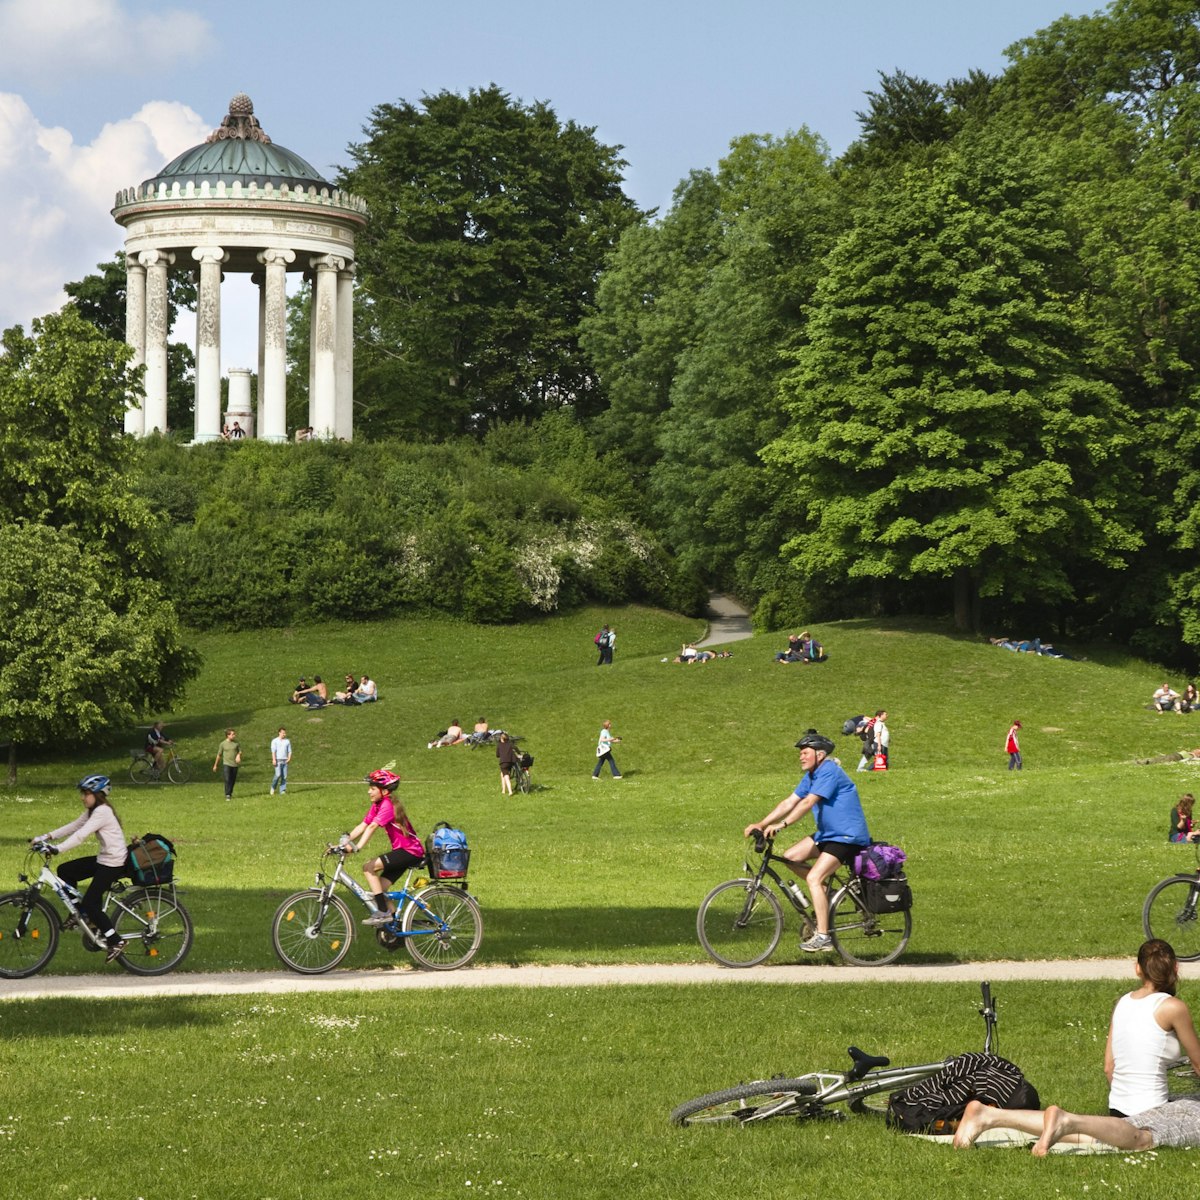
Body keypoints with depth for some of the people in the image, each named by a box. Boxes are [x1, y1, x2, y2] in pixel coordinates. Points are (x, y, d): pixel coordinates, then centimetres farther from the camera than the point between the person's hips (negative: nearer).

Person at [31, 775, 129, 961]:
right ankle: (79, 912, 18)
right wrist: (46, 837, 0)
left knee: (90, 904, -11)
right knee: (65, 871, 10)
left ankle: (115, 941, -5)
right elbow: (73, 827, 9)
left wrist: (58, 848, -35)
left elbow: (81, 834, -28)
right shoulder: (92, 811, 12)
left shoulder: (103, 812, -19)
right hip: (104, 859, 10)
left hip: (114, 863, -10)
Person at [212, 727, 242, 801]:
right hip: (227, 764, -3)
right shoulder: (223, 744, -1)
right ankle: (227, 795, -14)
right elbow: (219, 755, 7)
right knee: (227, 779, -14)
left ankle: (230, 793, 24)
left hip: (235, 764, 3)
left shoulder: (236, 743, 5)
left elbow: (240, 751, 11)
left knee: (233, 780, 8)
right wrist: (215, 765, 13)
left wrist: (238, 755, -14)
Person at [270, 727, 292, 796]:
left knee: (284, 776, -2)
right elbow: (273, 751, -5)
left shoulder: (287, 741, 13)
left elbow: (289, 751, 13)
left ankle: (282, 791, 2)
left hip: (285, 761, 4)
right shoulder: (275, 741, 2)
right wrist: (274, 760, -15)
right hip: (278, 760, -4)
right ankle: (273, 787, 7)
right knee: (278, 774, -15)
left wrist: (289, 758, -3)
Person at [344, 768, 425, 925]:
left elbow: (372, 827, -30)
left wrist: (358, 847, -40)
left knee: (369, 867, -18)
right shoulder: (377, 806, 10)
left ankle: (383, 912, -16)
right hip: (401, 850, 10)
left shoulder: (388, 805, -18)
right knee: (380, 888, 6)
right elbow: (362, 827, 7)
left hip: (410, 852, -10)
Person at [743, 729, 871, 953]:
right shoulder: (810, 776, 12)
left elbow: (808, 803, -28)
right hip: (827, 834, 10)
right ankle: (824, 894, 10)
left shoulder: (829, 772, -18)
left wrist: (781, 825, -34)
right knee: (790, 857, 0)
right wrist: (761, 824, -1)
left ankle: (823, 937, -18)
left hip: (848, 836, -10)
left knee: (814, 878, -20)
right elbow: (789, 802, 8)